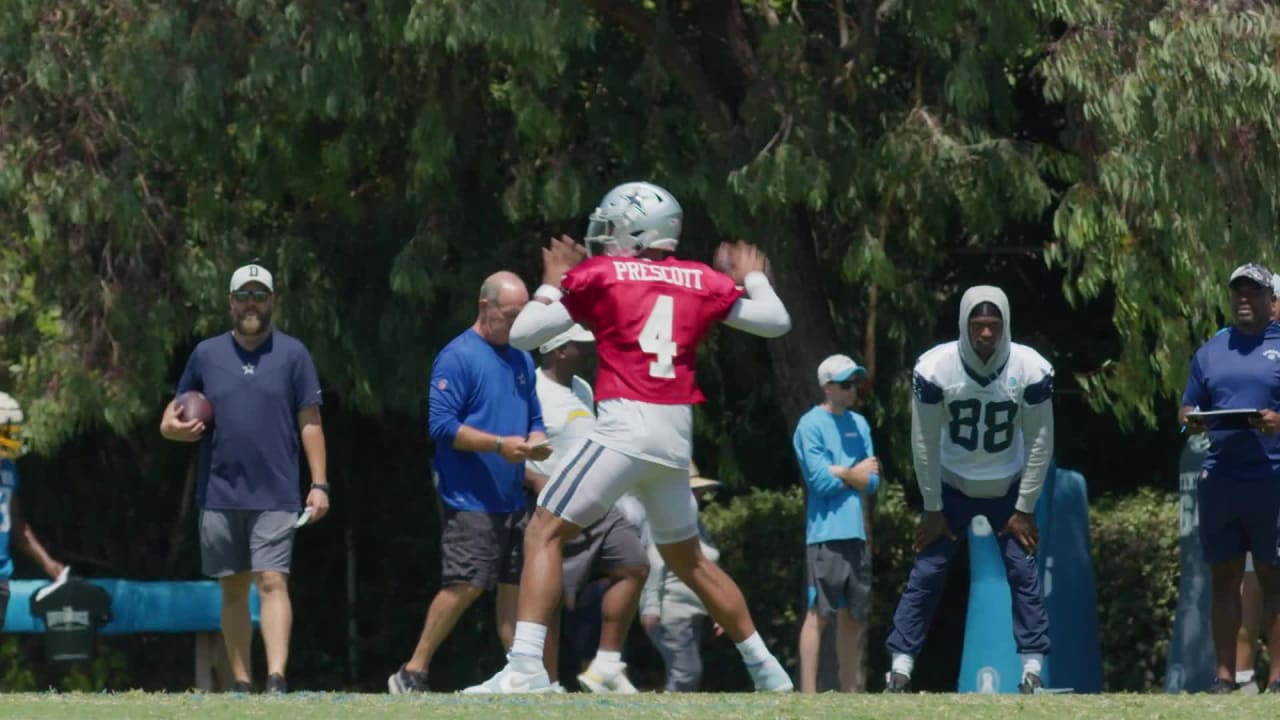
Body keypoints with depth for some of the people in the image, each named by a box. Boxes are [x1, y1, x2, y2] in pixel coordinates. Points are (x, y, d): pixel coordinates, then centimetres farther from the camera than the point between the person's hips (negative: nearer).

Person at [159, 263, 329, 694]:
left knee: (272, 582, -12)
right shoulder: (207, 353, 9)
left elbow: (309, 423, 2)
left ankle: (277, 681, -20)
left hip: (275, 496, -3)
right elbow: (178, 407, 18)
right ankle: (241, 685, 12)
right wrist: (172, 425, -6)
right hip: (219, 495, 3)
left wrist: (319, 484, -6)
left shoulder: (292, 353, 3)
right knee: (233, 589, 7)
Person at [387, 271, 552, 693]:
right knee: (466, 585, -12)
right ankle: (412, 674, -3)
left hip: (511, 499, 8)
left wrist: (536, 442, -2)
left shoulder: (522, 361, 16)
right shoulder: (457, 357, -8)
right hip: (470, 499, -8)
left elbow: (534, 420, 22)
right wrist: (499, 444, -20)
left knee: (514, 586, 6)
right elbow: (442, 424, -14)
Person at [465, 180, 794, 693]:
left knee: (545, 534, -4)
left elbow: (522, 335, 6)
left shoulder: (599, 276, 2)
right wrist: (751, 277, 38)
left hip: (625, 427, -6)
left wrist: (552, 283, 23)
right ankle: (766, 670, 26)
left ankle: (526, 666, -20)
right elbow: (777, 323, 20)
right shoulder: (703, 282, 13)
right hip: (676, 436, 6)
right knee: (688, 558, 22)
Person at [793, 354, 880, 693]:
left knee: (854, 615, 9)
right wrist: (856, 473, 1)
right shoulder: (811, 425, -4)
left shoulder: (859, 424, 16)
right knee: (819, 613, -10)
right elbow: (820, 479, -13)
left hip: (855, 532, 7)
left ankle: (850, 693, 14)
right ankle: (808, 695, -12)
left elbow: (872, 481, 10)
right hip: (825, 533, -7)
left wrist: (840, 472, -6)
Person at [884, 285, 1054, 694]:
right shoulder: (934, 369, -24)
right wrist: (933, 509, -10)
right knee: (926, 575, -4)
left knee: (1024, 575, -6)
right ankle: (899, 673, -1)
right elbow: (925, 444, -14)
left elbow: (1040, 444, -12)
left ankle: (1032, 674, -2)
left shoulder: (1031, 371, -22)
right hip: (952, 487, -1)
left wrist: (1024, 509, -11)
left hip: (1009, 489, 1)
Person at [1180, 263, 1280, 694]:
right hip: (1218, 477, 4)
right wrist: (1190, 420, -5)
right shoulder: (1210, 352, 16)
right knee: (1223, 579, 5)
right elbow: (1187, 407, 18)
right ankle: (1224, 675, 7)